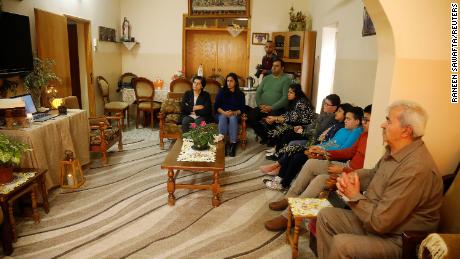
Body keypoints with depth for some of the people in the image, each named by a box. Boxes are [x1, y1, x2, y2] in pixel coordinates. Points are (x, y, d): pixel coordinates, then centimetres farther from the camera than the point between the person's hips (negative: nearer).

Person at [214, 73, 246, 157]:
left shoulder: (240, 94, 7)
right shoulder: (221, 92, 6)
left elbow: (242, 109, -1)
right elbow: (216, 106, -1)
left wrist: (233, 113, -21)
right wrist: (224, 112, -20)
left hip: (234, 115, 0)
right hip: (222, 114, 0)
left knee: (232, 118, -35)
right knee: (223, 118, -35)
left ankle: (233, 144, -39)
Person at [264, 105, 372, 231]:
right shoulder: (365, 133, 6)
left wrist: (342, 170, -22)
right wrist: (327, 153, 8)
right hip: (347, 166, 10)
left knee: (320, 179, -28)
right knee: (311, 163, 0)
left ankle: (288, 216, -21)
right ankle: (289, 198, 5)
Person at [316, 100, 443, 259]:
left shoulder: (415, 169, -30)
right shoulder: (394, 150, 0)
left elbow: (379, 222, -29)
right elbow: (374, 174, 18)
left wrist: (354, 196, -12)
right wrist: (351, 177, -3)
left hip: (398, 240, -9)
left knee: (341, 244, -28)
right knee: (326, 215, 5)